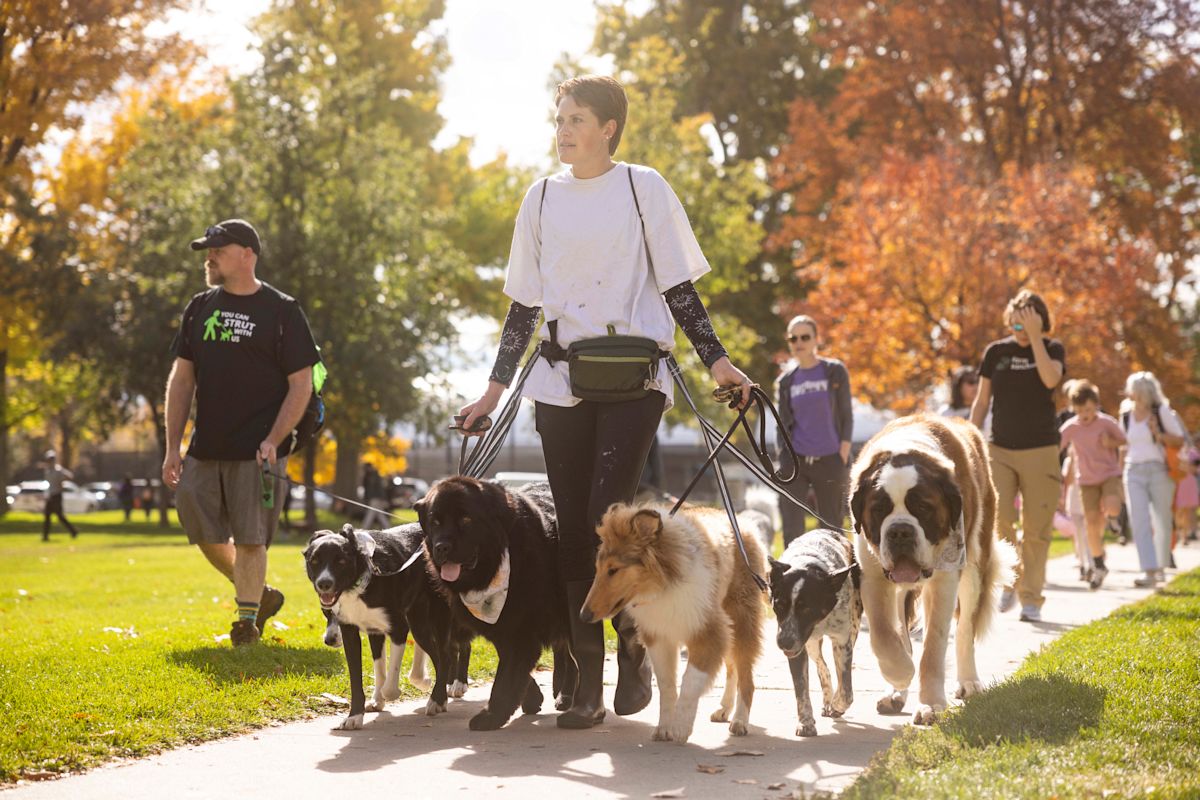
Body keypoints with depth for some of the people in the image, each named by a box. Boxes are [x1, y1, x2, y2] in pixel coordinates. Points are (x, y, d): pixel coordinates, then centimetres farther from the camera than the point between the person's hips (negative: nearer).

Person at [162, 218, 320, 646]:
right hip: (205, 450, 5)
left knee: (249, 539, -5)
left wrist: (273, 441, -16)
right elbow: (181, 380, 12)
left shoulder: (282, 311, -3)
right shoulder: (200, 308, 11)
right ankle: (261, 594, 28)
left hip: (258, 452, -5)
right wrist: (173, 447, 6)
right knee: (206, 535, 9)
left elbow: (301, 385, -5)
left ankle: (247, 620, 8)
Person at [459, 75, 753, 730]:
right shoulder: (542, 198, 12)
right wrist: (496, 387, 12)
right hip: (560, 382, 4)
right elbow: (524, 304, 16)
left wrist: (714, 359, -7)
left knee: (609, 514, -17)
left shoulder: (642, 187, 3)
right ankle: (586, 682, 6)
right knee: (573, 528, 1)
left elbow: (677, 286, 4)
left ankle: (633, 644, 6)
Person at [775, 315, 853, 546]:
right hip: (796, 462, 1)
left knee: (831, 529, 4)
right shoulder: (787, 381, 8)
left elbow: (846, 415, 3)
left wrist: (844, 454, -6)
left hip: (830, 462, -1)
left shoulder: (835, 371, 2)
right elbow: (784, 425, 12)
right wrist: (784, 462, 1)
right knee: (791, 531, -10)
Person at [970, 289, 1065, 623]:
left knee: (1036, 529, -1)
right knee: (997, 517, -17)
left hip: (1041, 450, -1)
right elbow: (982, 400, 11)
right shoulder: (995, 352, 7)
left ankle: (1031, 599, 8)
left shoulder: (1052, 348, 4)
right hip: (1000, 449, 1)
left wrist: (1034, 337, -16)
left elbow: (1050, 379, -18)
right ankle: (1010, 580, 3)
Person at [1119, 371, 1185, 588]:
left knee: (1161, 521, 4)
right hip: (1133, 472, 2)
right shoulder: (1126, 415, 11)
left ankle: (1160, 566, 24)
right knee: (1140, 522, -12)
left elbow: (1180, 440, 0)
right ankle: (1149, 573, -19)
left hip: (1158, 470, -2)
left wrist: (1159, 434, -17)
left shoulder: (1161, 411, -1)